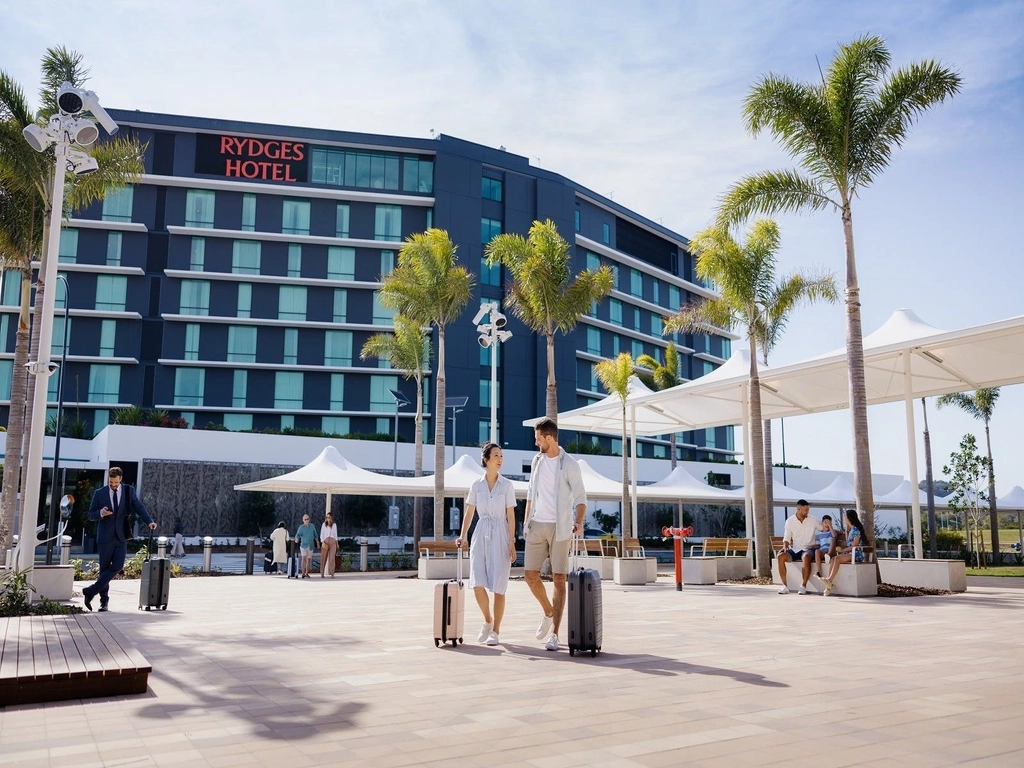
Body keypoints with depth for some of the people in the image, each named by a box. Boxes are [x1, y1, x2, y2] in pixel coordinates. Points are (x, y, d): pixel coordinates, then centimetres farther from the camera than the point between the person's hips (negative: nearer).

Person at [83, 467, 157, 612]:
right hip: (106, 536, -1)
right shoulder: (99, 493, 3)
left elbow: (139, 507, 2)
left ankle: (91, 591, -1)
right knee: (104, 568, 3)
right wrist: (101, 513, -16)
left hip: (121, 536, 1)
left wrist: (149, 521, -13)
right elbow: (91, 515, 6)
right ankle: (104, 601, 13)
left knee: (117, 566, -12)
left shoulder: (129, 491, 5)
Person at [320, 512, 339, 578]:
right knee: (323, 558, -1)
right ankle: (322, 574, 8)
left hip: (332, 542, 1)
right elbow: (321, 534, 1)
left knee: (332, 558, -8)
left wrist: (337, 543, 11)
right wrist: (322, 543, -12)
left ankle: (332, 574, -9)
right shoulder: (324, 524, 4)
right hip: (325, 542, -1)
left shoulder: (334, 525, 10)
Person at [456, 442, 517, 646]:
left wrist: (512, 543, -6)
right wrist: (462, 535, -1)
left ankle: (496, 631, 9)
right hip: (481, 536, 2)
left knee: (498, 587, -3)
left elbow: (511, 515, -1)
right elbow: (469, 513, 9)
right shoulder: (476, 485, 5)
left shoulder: (507, 485, -1)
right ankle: (488, 620, 18)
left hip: (500, 536, -2)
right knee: (477, 584, -7)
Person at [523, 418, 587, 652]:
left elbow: (580, 497, -8)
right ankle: (548, 612, 29)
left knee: (559, 580, -3)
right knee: (531, 575, 3)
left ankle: (554, 634, 3)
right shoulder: (537, 460, 11)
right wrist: (526, 521, 12)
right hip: (537, 526, 5)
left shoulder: (569, 464, -7)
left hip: (559, 527, -5)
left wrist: (578, 521, -24)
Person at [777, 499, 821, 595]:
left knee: (806, 557, -38)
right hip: (794, 550, 2)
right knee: (780, 556, -26)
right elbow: (786, 539, 7)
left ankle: (803, 586, -31)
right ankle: (785, 586, -20)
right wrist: (785, 547, -13)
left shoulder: (813, 520, 3)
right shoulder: (789, 521, 5)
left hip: (808, 549, -2)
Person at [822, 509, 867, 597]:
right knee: (833, 559, -19)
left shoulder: (856, 529, -7)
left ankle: (830, 581, -35)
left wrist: (843, 550, -15)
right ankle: (829, 583, -32)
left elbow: (854, 546, -13)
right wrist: (847, 530, 23)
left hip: (856, 554, -8)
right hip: (849, 553, 8)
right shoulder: (851, 529, 21)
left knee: (837, 558, -31)